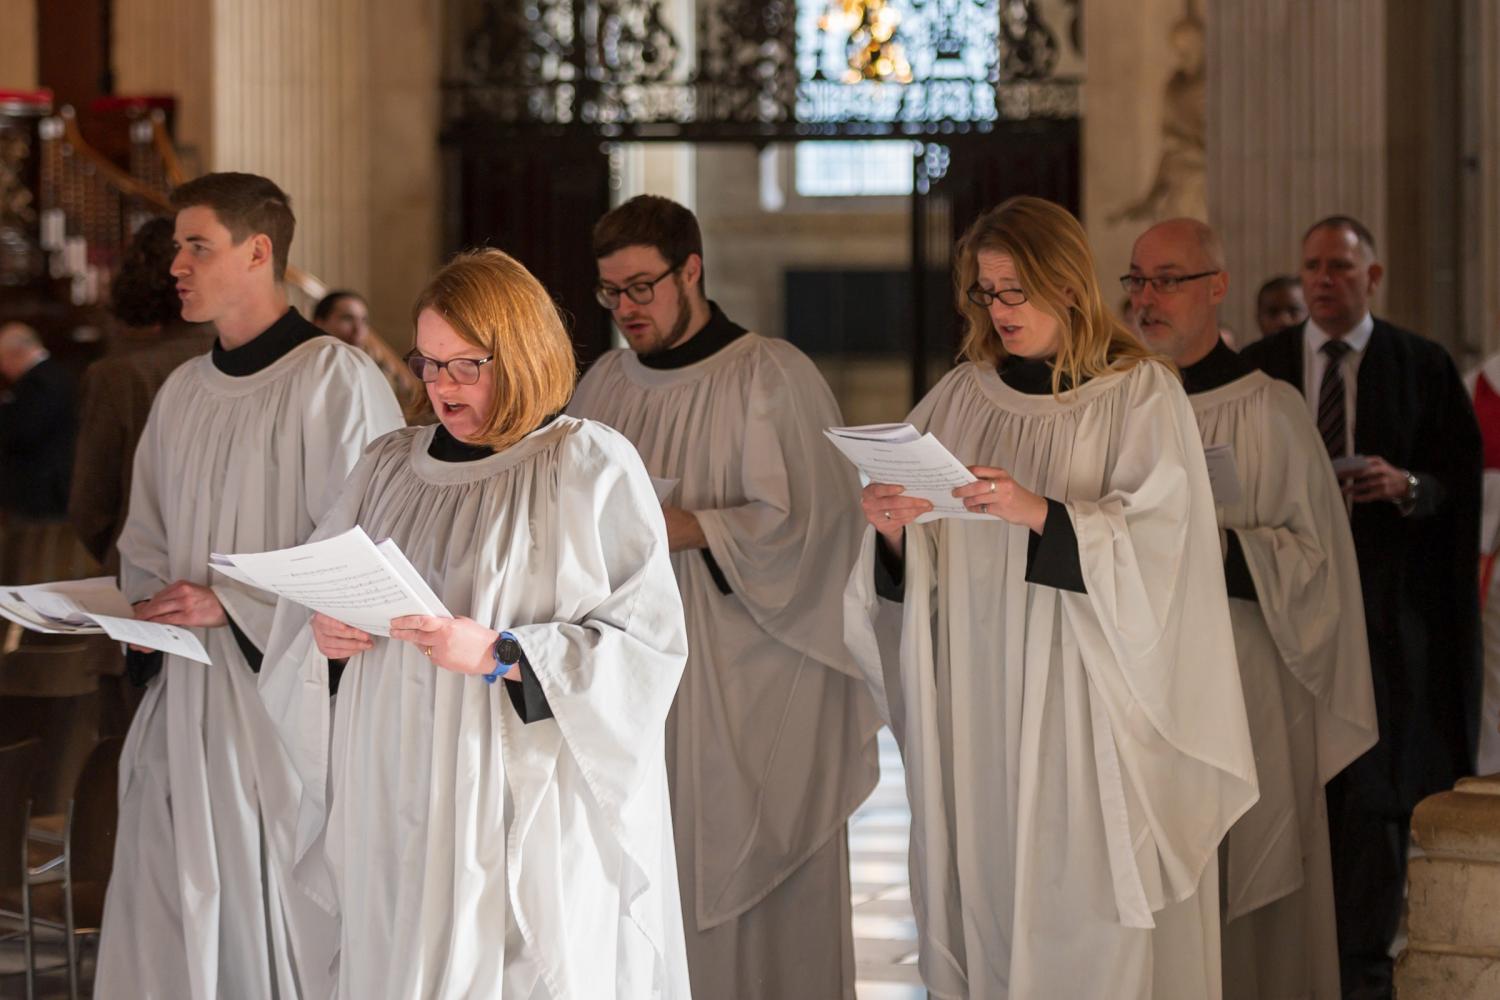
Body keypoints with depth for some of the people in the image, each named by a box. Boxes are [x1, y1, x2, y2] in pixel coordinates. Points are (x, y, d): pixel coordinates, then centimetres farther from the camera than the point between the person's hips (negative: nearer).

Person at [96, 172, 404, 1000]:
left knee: (279, 918, -2)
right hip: (183, 696, 7)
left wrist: (233, 604, -16)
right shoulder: (183, 392, 14)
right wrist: (143, 608, 1)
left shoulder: (335, 380, -9)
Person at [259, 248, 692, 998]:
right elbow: (318, 595, 20)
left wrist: (501, 656, -18)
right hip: (400, 803, 4)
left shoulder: (592, 468, -4)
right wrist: (323, 637, -3)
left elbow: (646, 641, -9)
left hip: (527, 811, -4)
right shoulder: (389, 466, 12)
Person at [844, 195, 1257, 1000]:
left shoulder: (1140, 396, -1)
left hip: (1087, 708, -4)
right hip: (977, 705, 4)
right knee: (985, 894, 3)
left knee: (1087, 914, -5)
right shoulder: (961, 397, 10)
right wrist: (892, 531, -12)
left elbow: (1152, 543, -13)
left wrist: (1039, 512, -25)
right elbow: (912, 573, 10)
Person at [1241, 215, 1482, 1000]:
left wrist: (1408, 486, -16)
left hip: (1386, 604, -1)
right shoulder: (1259, 367, 7)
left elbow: (1462, 477, 3)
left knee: (1376, 785, -1)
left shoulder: (1422, 367, 2)